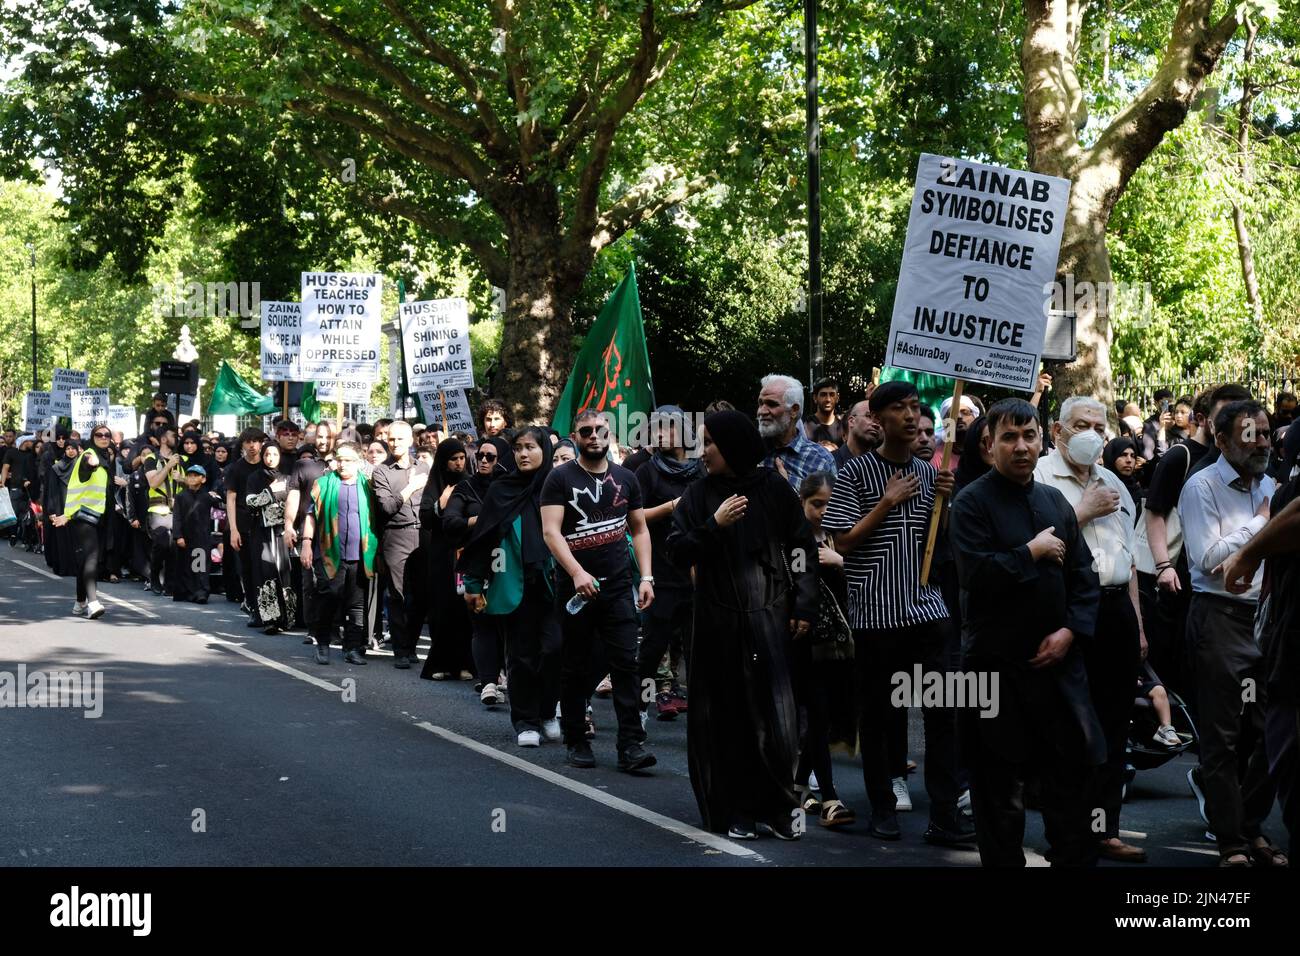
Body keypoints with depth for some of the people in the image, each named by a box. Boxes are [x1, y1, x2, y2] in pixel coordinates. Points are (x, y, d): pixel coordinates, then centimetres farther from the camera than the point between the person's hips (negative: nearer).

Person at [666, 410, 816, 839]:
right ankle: (735, 811, 7)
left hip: (769, 616, -1)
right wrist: (714, 525, -13)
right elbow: (678, 551, 1)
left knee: (775, 715, -6)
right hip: (718, 622, 1)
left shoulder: (774, 488, 3)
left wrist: (803, 606, -1)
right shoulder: (699, 494, 6)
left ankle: (779, 804, 7)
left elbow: (802, 548, 4)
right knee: (727, 718, 0)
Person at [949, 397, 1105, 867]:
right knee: (999, 780, 4)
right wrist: (1032, 554, -13)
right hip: (997, 663, -5)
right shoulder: (972, 502, -7)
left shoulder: (1055, 501, 11)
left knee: (1071, 768, 9)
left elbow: (1084, 576, 11)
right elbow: (975, 573, -21)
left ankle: (1077, 859, 20)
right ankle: (1003, 861, 15)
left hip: (1057, 658, 5)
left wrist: (1071, 631, -4)